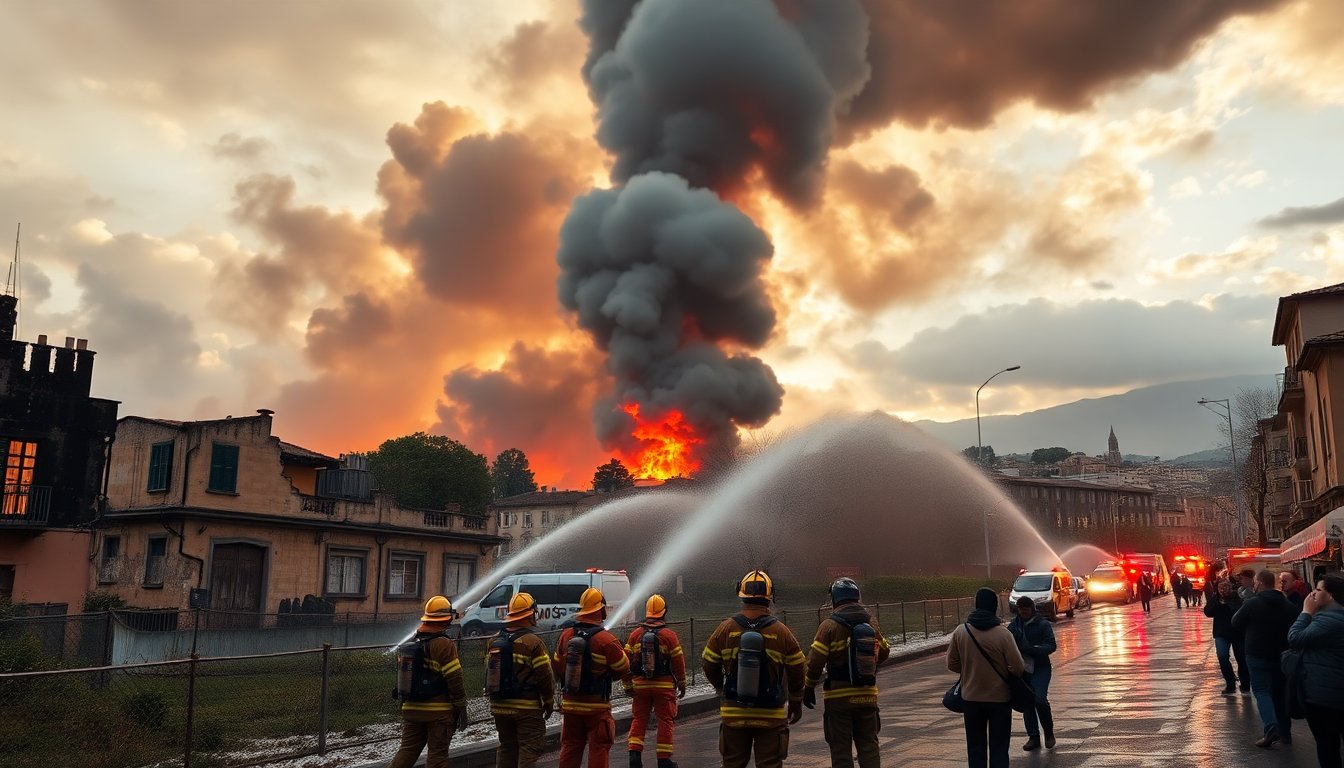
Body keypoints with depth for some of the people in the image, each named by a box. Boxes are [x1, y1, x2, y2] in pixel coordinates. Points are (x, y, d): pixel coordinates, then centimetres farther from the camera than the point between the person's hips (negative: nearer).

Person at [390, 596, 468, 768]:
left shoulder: (408, 643, 9)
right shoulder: (443, 645, -15)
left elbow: (402, 675, 16)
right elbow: (454, 679, -15)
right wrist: (461, 708, -7)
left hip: (411, 709, 7)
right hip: (439, 710, -6)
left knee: (407, 750, 12)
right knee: (437, 754, 2)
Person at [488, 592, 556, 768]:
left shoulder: (495, 642, 7)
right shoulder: (533, 642, -14)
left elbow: (490, 673, 15)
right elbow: (545, 676, -14)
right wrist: (549, 702, -1)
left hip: (500, 707, 7)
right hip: (527, 708, -7)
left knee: (507, 746, 17)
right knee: (530, 748, -2)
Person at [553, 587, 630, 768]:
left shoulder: (566, 636, -1)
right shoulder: (606, 640, -16)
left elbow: (557, 666, 8)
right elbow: (623, 668, -8)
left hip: (570, 703, 5)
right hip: (597, 707, -5)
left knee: (570, 746, 15)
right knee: (599, 747, 5)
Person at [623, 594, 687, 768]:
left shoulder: (635, 634, 1)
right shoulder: (669, 635, -8)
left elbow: (626, 661, 3)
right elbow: (678, 662, -4)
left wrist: (628, 685, 12)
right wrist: (682, 684, 9)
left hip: (640, 685, 3)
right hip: (664, 685, -2)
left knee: (638, 719, 11)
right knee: (665, 721, 6)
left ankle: (634, 753, 1)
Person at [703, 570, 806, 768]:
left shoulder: (725, 629, -5)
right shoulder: (781, 632, -7)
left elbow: (709, 666, 4)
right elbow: (796, 673, 1)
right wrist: (796, 704, 17)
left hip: (733, 714, 1)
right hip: (771, 715, -1)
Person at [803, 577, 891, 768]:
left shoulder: (830, 625, -12)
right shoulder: (871, 623, 4)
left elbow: (815, 660, -13)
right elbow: (884, 652, 16)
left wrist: (809, 688, -1)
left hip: (839, 697, -4)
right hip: (868, 695, 4)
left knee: (841, 748, 4)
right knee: (869, 745, 14)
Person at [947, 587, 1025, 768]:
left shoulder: (960, 632, -8)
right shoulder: (1003, 633, -17)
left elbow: (952, 664, 0)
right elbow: (1017, 667, -14)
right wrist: (1003, 670, 8)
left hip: (971, 698, 2)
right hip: (1000, 698, -2)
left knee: (976, 747, 14)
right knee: (999, 748, 9)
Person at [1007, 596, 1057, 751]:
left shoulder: (1043, 625, -3)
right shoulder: (1014, 625, 7)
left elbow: (1051, 645, -10)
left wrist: (1032, 649, -24)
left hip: (1040, 668, -4)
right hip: (1022, 669, 4)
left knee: (1040, 699, -17)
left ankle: (1049, 733, 5)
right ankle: (1033, 737, 17)